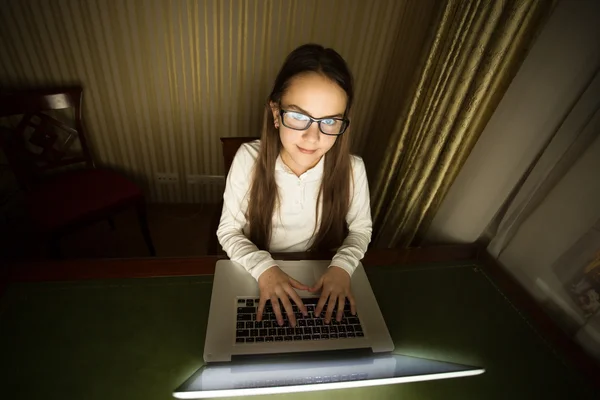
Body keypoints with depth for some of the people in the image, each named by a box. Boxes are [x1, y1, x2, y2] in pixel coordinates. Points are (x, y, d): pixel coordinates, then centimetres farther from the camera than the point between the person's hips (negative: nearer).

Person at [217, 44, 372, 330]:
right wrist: (263, 268, -25)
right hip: (257, 276, -1)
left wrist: (342, 266, -19)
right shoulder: (248, 159, -19)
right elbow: (229, 230, -10)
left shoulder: (352, 169, -17)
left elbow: (361, 228, -2)